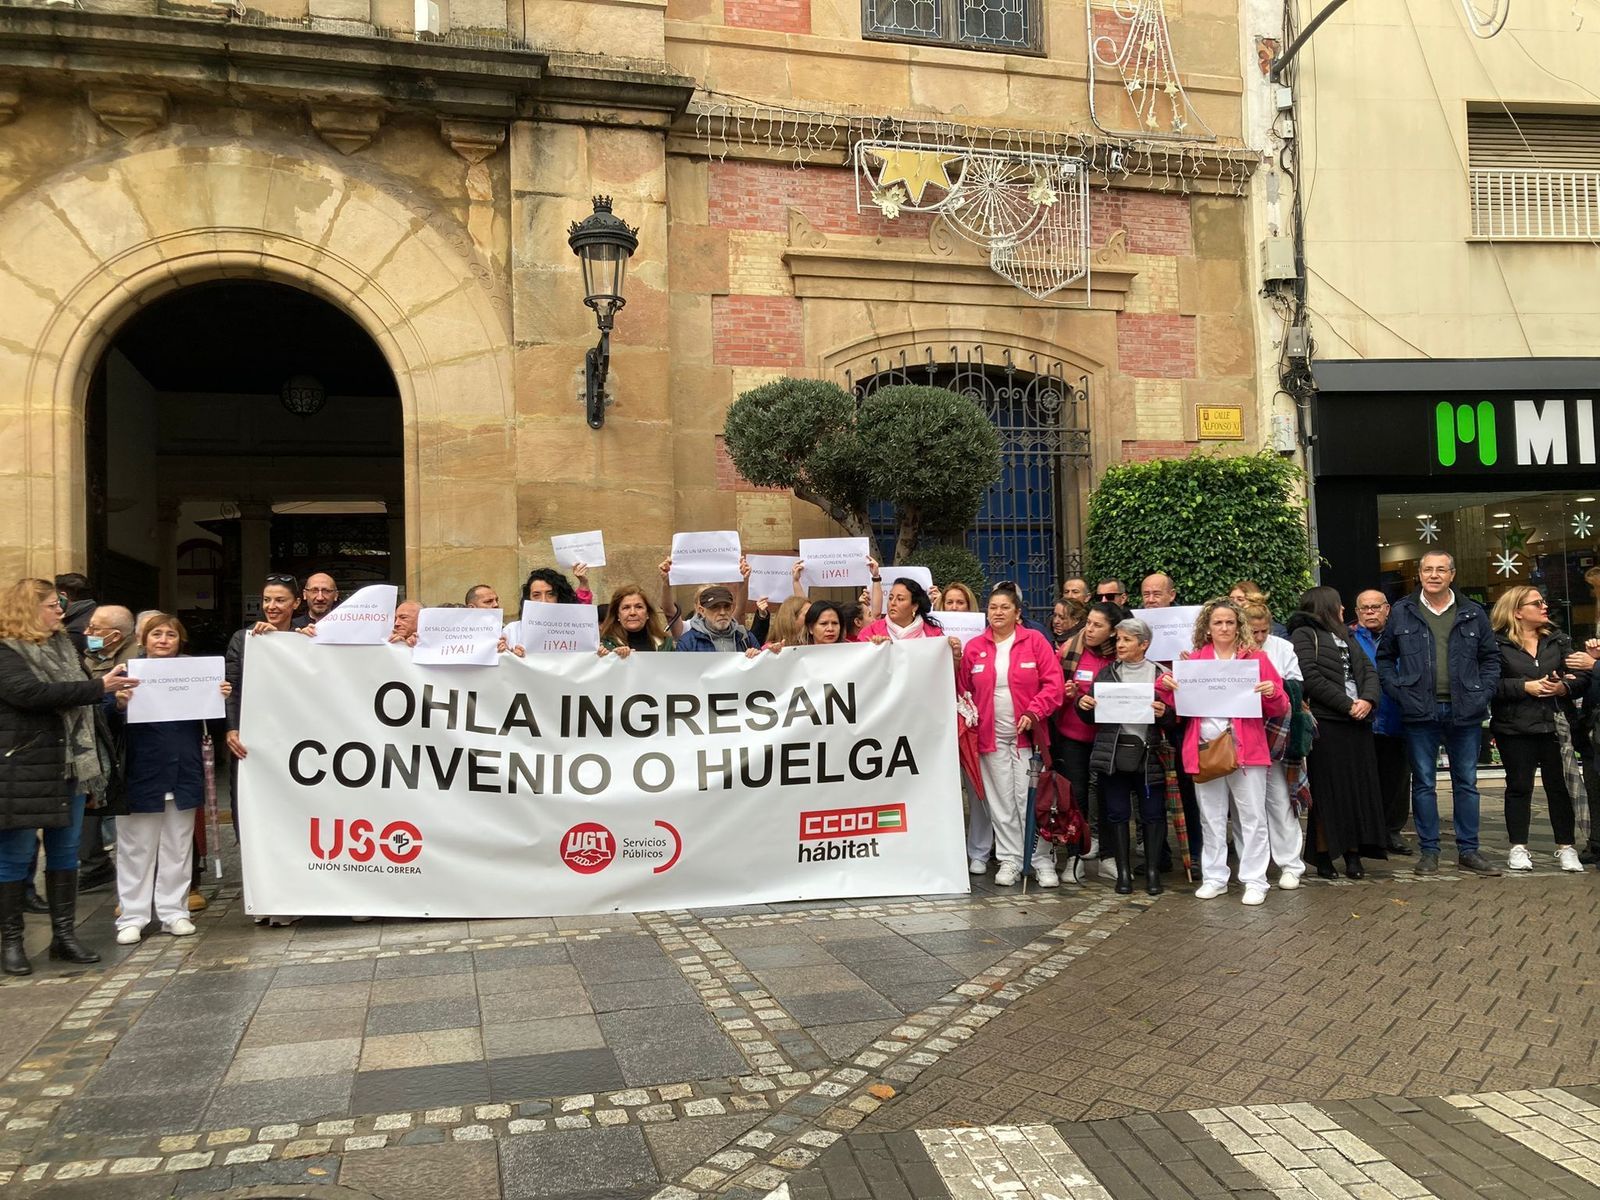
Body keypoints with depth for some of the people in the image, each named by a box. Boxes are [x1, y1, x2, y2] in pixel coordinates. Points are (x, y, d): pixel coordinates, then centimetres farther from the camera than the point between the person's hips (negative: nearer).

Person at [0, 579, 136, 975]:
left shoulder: (63, 645, 14)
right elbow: (32, 693, -24)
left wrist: (111, 692, 6)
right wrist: (99, 687, -24)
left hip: (70, 764, 7)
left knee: (65, 851, 11)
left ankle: (64, 934, 20)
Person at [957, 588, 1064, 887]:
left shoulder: (1035, 640, 0)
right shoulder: (974, 647, 7)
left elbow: (1053, 682, -6)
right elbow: (963, 690, 8)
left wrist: (1034, 713, -16)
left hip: (1027, 734, -2)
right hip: (990, 736, 3)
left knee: (1030, 799, -2)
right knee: (1001, 801, 7)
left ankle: (1043, 862, 7)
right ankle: (1010, 860, 16)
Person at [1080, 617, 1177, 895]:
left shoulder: (1160, 674, 3)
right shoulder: (1106, 673, 9)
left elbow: (1174, 718, 2)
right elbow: (1090, 714, 11)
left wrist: (1164, 713, -19)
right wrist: (1083, 703, -10)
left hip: (1148, 754, -2)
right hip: (1112, 753, 2)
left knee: (1152, 813, 2)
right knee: (1117, 813, 5)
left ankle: (1152, 870, 14)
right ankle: (1123, 871, 14)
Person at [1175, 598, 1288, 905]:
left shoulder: (1256, 658, 4)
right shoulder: (1193, 660, 9)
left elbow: (1280, 709, 4)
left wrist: (1272, 693, -17)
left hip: (1246, 749, -2)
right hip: (1204, 749, 2)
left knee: (1253, 817, 1)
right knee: (1212, 818, 9)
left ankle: (1255, 880, 9)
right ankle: (1214, 878, 19)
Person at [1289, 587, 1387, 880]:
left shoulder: (1345, 637, 24)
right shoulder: (1303, 635, -1)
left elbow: (1369, 671, 15)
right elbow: (1311, 678, -13)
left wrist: (1367, 700, -5)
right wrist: (1347, 704, -13)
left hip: (1358, 723, 7)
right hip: (1325, 724, -7)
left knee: (1358, 789, 4)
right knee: (1328, 790, -5)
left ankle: (1353, 853, 11)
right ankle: (1324, 855, 3)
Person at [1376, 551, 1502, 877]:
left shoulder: (1473, 614, 6)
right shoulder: (1401, 613, 3)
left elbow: (1491, 658, 12)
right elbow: (1385, 658, 9)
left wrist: (1483, 695, -1)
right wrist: (1399, 692, -3)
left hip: (1465, 712, 1)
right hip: (1420, 713, -1)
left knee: (1466, 782, 8)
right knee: (1424, 783, 4)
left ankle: (1468, 850, 16)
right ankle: (1428, 851, 12)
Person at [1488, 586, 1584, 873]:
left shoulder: (1557, 639, 11)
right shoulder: (1497, 643, -3)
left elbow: (1579, 675, 8)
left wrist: (1564, 686, -12)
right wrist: (1525, 687, -17)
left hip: (1555, 725, 4)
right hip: (1515, 728, -3)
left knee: (1559, 785, 5)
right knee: (1519, 786, 3)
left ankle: (1566, 848, 15)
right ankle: (1518, 849, 11)